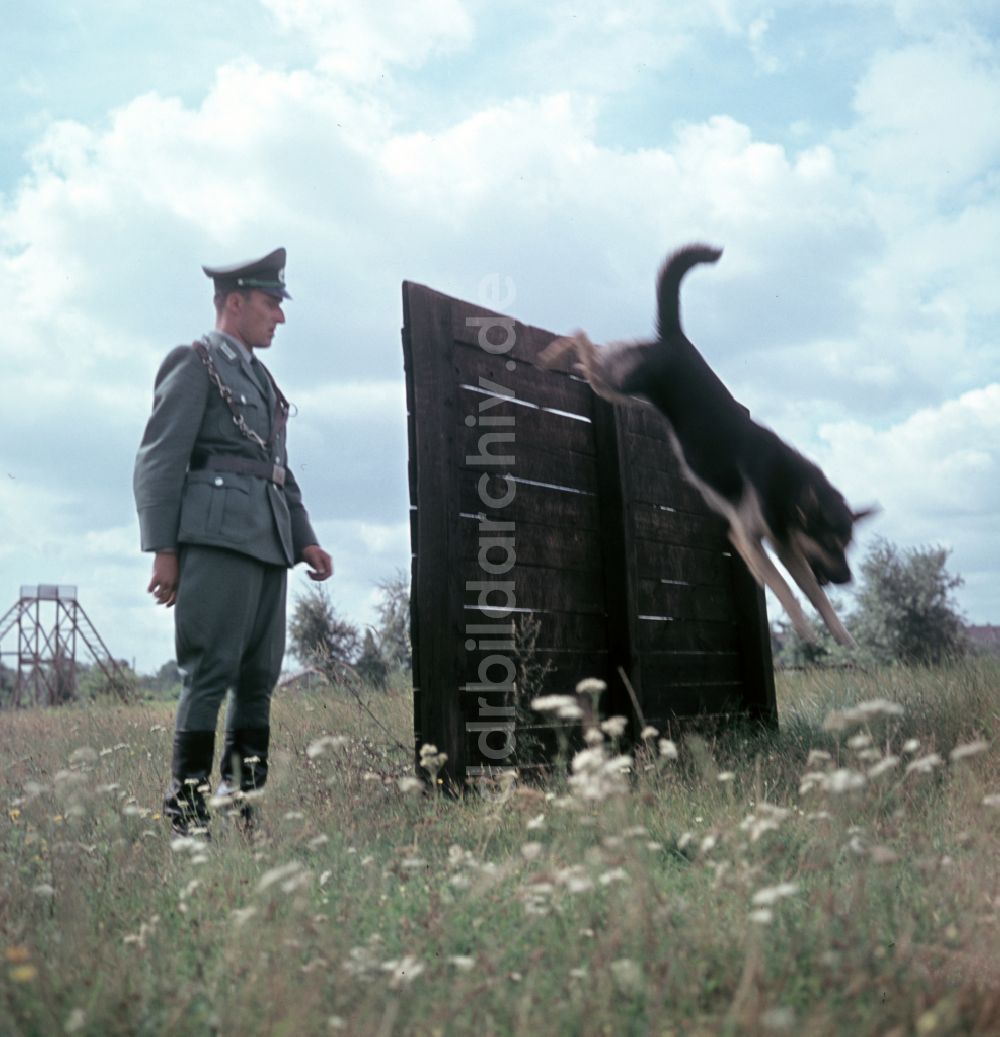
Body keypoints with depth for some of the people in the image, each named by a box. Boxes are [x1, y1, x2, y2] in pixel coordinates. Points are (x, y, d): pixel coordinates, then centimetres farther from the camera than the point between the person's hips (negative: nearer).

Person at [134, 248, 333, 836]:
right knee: (212, 671, -10)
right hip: (218, 534, -8)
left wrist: (304, 538, 14)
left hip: (268, 543, 8)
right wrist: (163, 550, -12)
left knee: (260, 676, 6)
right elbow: (158, 462, -6)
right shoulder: (195, 365, 1)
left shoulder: (261, 378, 25)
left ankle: (245, 806, 11)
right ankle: (187, 814, -6)